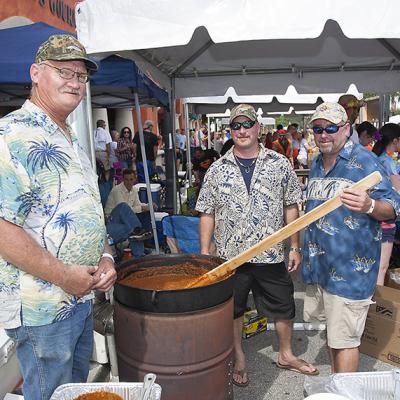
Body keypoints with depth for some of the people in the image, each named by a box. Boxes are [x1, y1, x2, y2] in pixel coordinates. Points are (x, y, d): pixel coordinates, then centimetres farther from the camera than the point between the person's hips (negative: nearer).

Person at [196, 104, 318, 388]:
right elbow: (207, 214, 1)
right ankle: (239, 359, 38)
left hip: (271, 255, 1)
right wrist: (204, 253, -2)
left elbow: (291, 207, 3)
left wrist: (295, 247, 0)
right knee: (232, 310, 14)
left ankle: (286, 355, 41)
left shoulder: (280, 164, -1)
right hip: (230, 256, 0)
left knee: (284, 308, 15)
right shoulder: (217, 170, 0)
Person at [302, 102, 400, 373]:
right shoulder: (316, 164, 11)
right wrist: (303, 249, 20)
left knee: (344, 338, 1)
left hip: (351, 267, -7)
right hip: (319, 263, 8)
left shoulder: (365, 161, -12)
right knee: (331, 327, 22)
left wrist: (369, 206, -37)